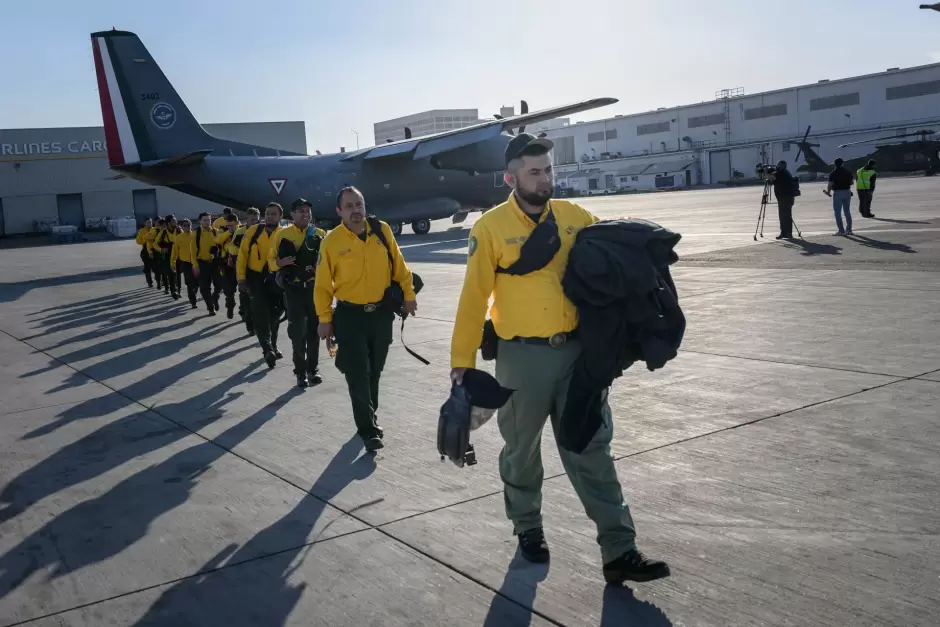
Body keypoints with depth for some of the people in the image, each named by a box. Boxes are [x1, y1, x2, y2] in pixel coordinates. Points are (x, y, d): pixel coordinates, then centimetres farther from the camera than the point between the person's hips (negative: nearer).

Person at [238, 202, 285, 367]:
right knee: (260, 313, -13)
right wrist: (241, 277, -4)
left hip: (275, 279, 1)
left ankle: (272, 346, 28)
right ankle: (267, 348, -17)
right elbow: (242, 254, 0)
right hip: (256, 277, -1)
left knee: (274, 314, 12)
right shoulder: (253, 231, -3)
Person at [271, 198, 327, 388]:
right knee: (297, 329, -2)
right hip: (293, 288, -1)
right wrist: (280, 262, -18)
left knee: (314, 328, 6)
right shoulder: (282, 234, 3)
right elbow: (272, 261, 4)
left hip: (314, 286, 1)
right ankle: (301, 372, 6)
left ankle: (313, 369, 16)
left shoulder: (320, 234, 6)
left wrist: (320, 268, -13)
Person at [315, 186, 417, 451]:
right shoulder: (331, 241, -9)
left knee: (374, 372, 16)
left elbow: (398, 265, 8)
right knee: (358, 374, -5)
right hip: (350, 316, -3)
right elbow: (323, 284, -5)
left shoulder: (382, 230, -1)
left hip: (382, 312, 3)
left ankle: (370, 418, 33)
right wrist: (325, 319, -7)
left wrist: (408, 294, 6)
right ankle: (368, 429, 3)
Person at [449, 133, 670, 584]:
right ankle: (528, 528, 37)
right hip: (523, 356, -3)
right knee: (522, 450, 14)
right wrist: (462, 360, -8)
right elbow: (474, 297, -7)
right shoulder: (491, 228, -8)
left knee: (592, 450, 4)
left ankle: (620, 552, 7)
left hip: (576, 350, 3)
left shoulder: (574, 217, 4)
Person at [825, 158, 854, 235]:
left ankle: (841, 230, -4)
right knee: (847, 212, 13)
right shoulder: (848, 172, 5)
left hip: (837, 193, -5)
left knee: (838, 212, 1)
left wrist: (828, 192, 1)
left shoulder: (833, 173, -9)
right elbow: (851, 182, 11)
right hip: (847, 192, 5)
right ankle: (849, 229, 15)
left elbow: (830, 184, -15)